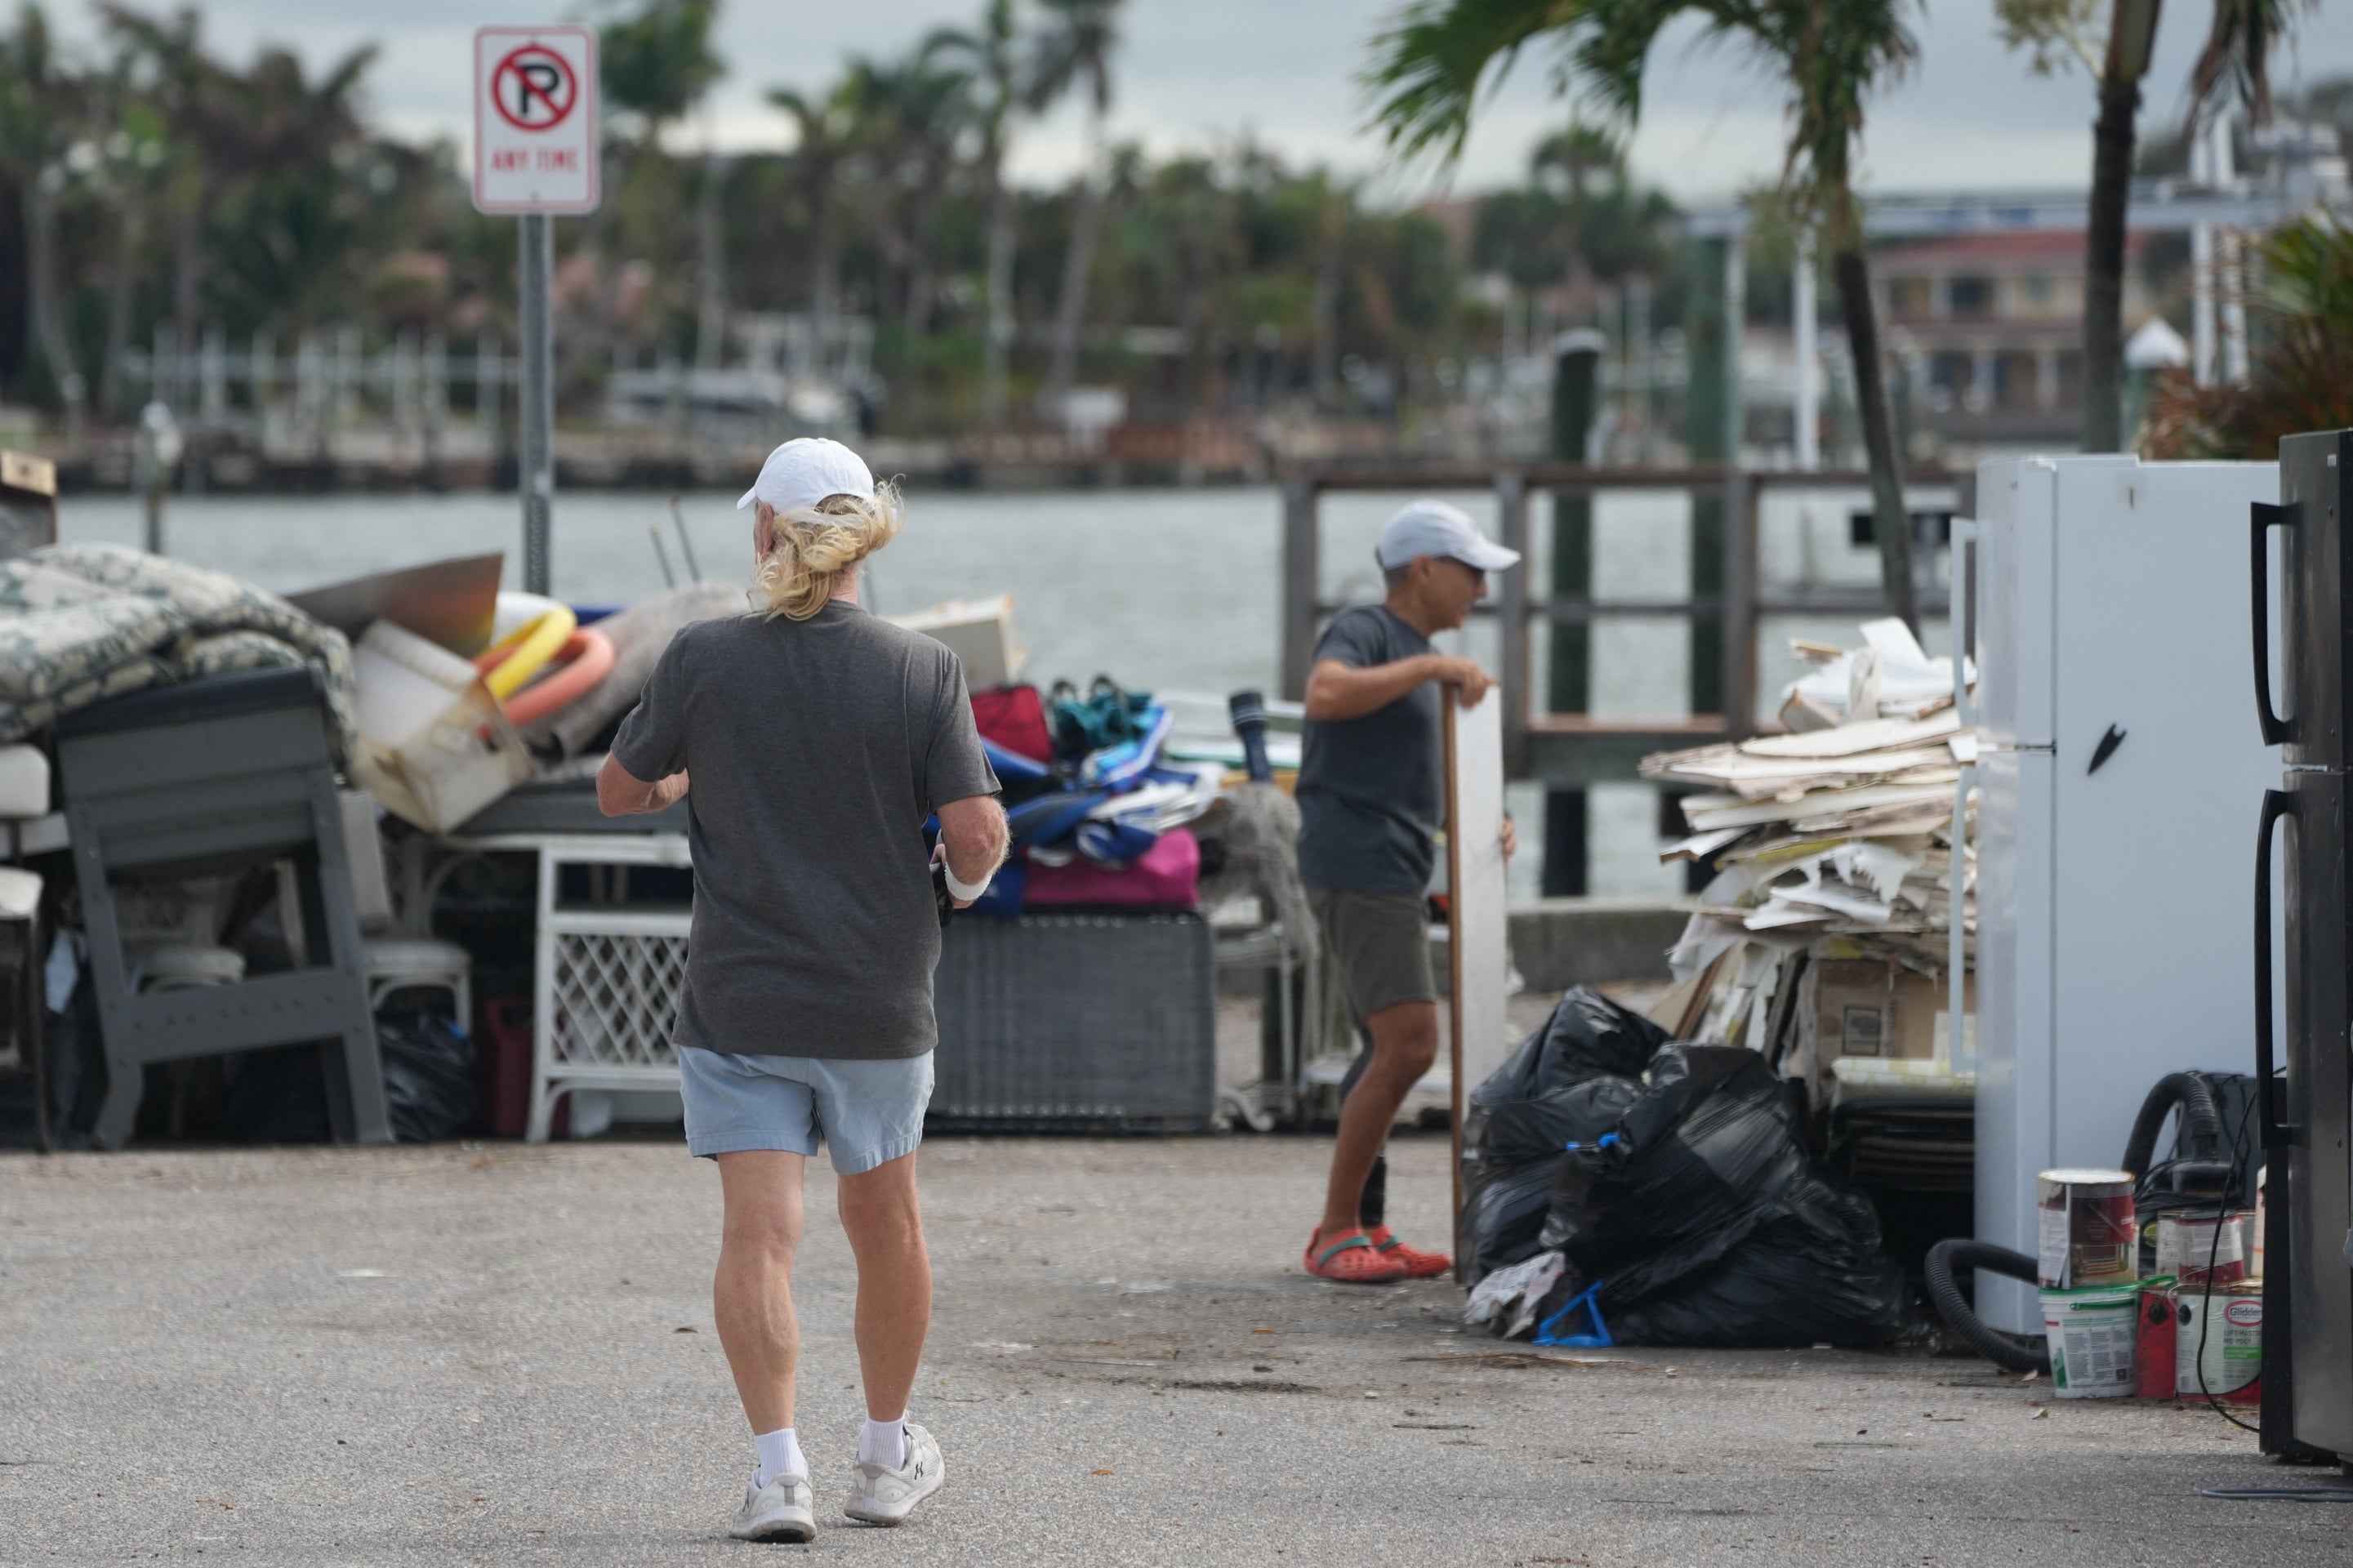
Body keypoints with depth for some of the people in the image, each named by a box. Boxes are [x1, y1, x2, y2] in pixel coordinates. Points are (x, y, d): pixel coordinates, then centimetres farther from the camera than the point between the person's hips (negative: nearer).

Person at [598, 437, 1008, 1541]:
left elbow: (617, 792, 6)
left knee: (758, 1232, -3)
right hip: (877, 996, 1)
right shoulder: (921, 671, -8)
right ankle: (887, 1457, 31)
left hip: (738, 996, -1)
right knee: (884, 1223, 18)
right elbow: (977, 835, -12)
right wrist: (968, 879, 11)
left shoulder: (702, 661, -7)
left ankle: (779, 1468, -14)